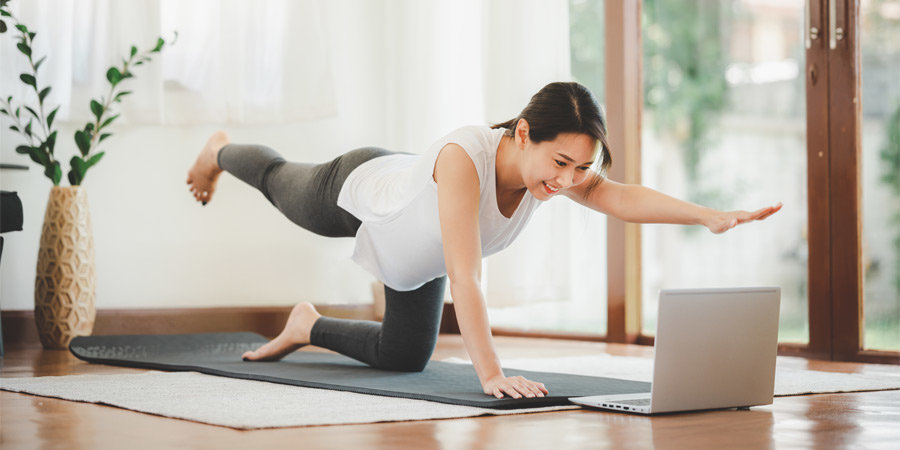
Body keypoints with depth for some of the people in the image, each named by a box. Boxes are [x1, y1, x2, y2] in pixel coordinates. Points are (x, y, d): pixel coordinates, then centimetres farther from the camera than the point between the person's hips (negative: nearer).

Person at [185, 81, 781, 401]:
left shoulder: (560, 164, -34)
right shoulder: (464, 158, -51)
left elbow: (620, 197, -49)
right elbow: (464, 276, -56)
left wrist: (711, 216, -63)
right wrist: (492, 376, -60)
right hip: (356, 189, -5)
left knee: (405, 356, 13)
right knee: (280, 182, 30)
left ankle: (308, 326, 39)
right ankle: (222, 151, 63)